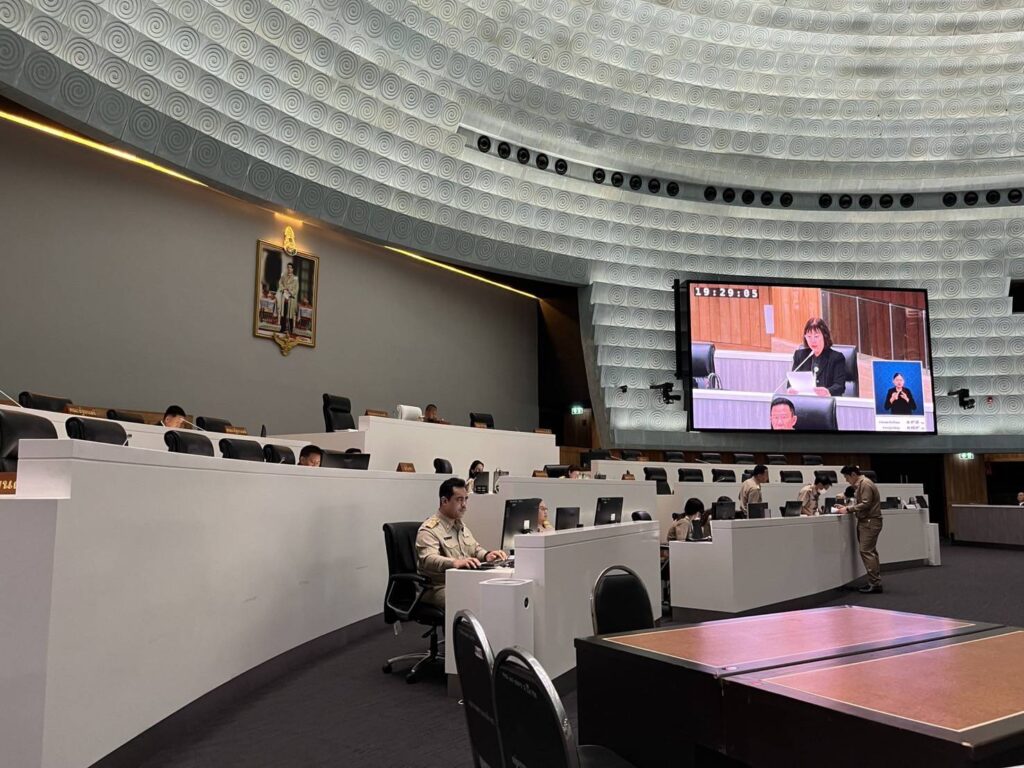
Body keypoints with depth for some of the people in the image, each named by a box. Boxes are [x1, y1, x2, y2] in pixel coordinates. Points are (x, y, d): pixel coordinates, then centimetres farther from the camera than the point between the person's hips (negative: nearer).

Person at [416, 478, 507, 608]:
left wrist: (486, 555, 7)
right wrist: (455, 562, -41)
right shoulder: (429, 530, -8)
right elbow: (428, 559, -24)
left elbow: (475, 548, 31)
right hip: (439, 588, -8)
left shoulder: (461, 525, 22)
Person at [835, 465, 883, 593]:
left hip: (870, 522, -10)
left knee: (866, 551, -11)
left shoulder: (865, 484, -14)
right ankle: (875, 581, 15)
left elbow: (865, 504, -20)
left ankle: (875, 583, -10)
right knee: (870, 551, 11)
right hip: (866, 522, 10)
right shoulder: (859, 484, 17)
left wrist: (848, 509, -16)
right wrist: (846, 506, 10)